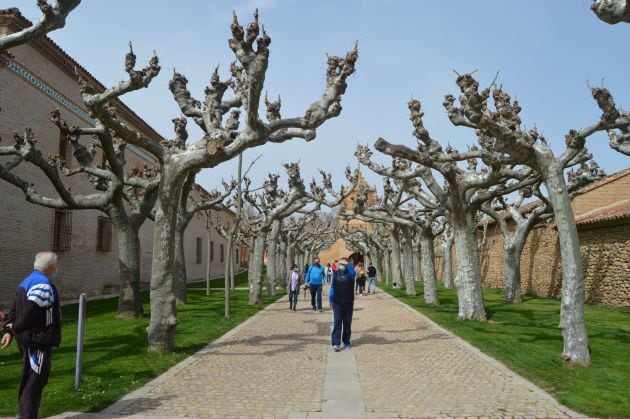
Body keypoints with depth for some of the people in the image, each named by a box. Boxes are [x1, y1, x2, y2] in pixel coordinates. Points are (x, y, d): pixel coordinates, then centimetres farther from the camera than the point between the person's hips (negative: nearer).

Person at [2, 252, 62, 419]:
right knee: (35, 380, -2)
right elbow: (29, 311, -27)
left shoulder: (28, 281, 13)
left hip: (29, 339, 10)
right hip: (38, 340, -10)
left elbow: (16, 308, 11)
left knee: (30, 378, 21)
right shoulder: (43, 285, -20)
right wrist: (16, 328, -13)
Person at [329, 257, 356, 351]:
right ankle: (336, 343, -11)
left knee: (347, 323, 8)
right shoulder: (335, 274, 6)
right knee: (337, 323, -6)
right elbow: (332, 287, 11)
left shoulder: (349, 274, -2)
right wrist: (330, 300, 9)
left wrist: (346, 264, -34)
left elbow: (353, 273, -29)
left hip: (348, 302, -1)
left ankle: (346, 342, 22)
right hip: (337, 302, 1)